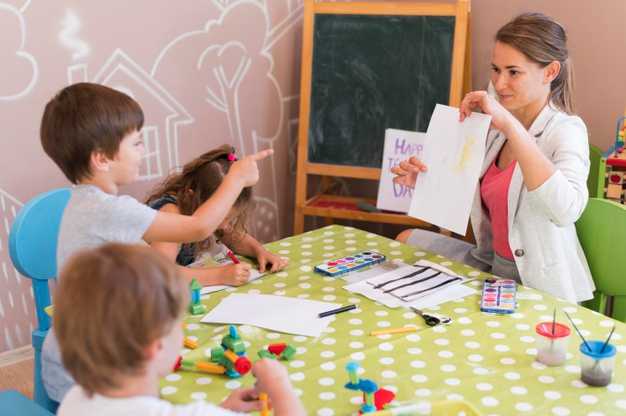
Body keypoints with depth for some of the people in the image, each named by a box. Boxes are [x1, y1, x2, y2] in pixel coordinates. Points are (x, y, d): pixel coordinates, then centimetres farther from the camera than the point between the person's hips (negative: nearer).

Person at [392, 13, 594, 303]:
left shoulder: (566, 129, -17)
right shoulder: (497, 128, 5)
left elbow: (565, 210, -37)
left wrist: (510, 125, -39)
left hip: (540, 290, -8)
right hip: (494, 266, 8)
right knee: (407, 240, 16)